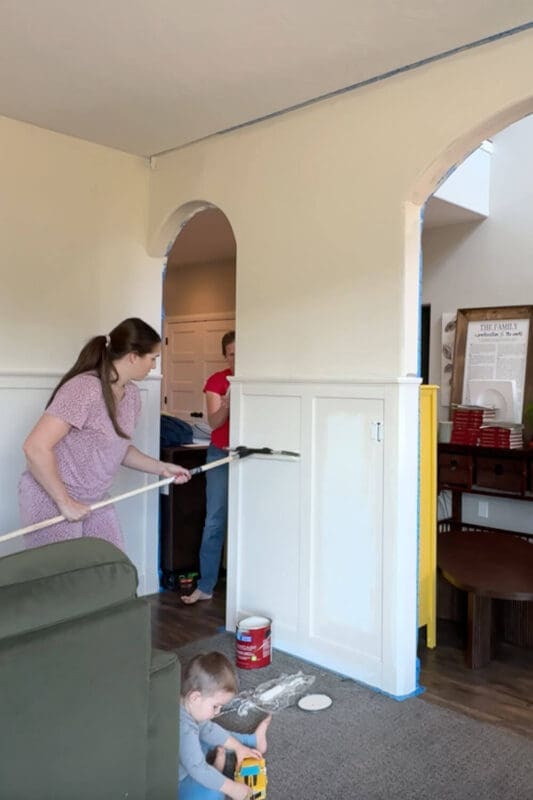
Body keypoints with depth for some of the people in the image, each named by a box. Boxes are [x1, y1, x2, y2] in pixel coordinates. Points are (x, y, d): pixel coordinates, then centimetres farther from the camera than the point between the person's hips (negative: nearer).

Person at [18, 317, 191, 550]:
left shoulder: (131, 394, 2)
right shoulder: (85, 389, -25)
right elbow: (36, 447, -28)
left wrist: (162, 468, 6)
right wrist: (65, 502, -23)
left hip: (95, 500, 8)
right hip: (51, 500, -8)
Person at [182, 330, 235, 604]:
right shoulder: (216, 381, -1)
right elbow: (214, 422, -9)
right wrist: (227, 402, -28)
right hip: (221, 455, 0)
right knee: (214, 520, 2)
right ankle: (205, 586, 10)